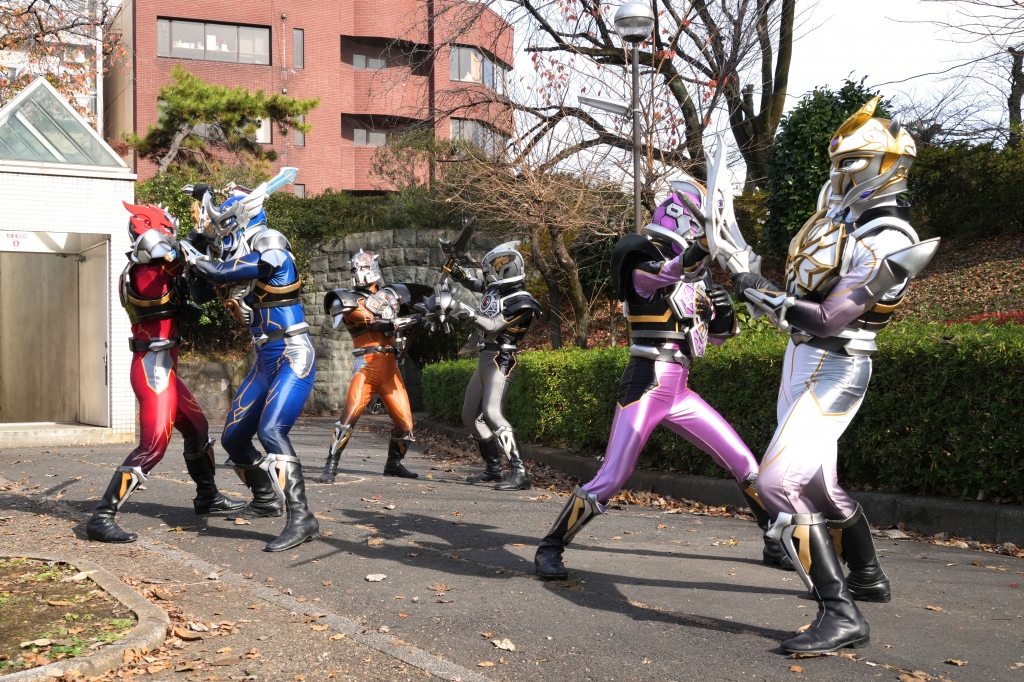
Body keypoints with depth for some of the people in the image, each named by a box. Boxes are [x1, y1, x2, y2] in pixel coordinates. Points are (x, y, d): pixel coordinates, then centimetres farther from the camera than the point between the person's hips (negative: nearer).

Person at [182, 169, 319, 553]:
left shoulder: (269, 241, -11)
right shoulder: (232, 255, 12)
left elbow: (248, 270, -28)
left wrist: (202, 264, -17)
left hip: (293, 357, -9)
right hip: (265, 361, 9)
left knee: (271, 431, -25)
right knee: (233, 439, 12)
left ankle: (301, 519, -24)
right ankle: (267, 498, 34)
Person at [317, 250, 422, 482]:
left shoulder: (389, 295, 18)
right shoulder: (350, 300, 2)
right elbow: (372, 323, -11)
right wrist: (400, 322, -20)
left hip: (390, 368, 4)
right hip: (367, 365, -4)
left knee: (405, 421, 6)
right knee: (349, 416, -16)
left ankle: (394, 463, 27)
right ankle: (331, 466, -9)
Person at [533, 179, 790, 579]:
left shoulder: (696, 270, 15)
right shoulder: (641, 252, -6)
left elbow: (718, 334, 21)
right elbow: (657, 276, -30)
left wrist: (724, 312, 1)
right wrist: (690, 257, -44)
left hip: (679, 391, 7)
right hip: (645, 386, -7)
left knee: (746, 465, 7)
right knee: (610, 481, -11)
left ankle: (777, 543, 23)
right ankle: (550, 548, 6)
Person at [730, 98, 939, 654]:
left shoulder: (887, 242, -21)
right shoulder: (843, 216, 9)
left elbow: (828, 319, -27)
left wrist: (762, 294, -18)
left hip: (833, 371, -10)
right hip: (803, 359, 10)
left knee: (778, 483, -21)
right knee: (818, 482, 22)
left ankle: (841, 615, -20)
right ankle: (867, 576, 41)